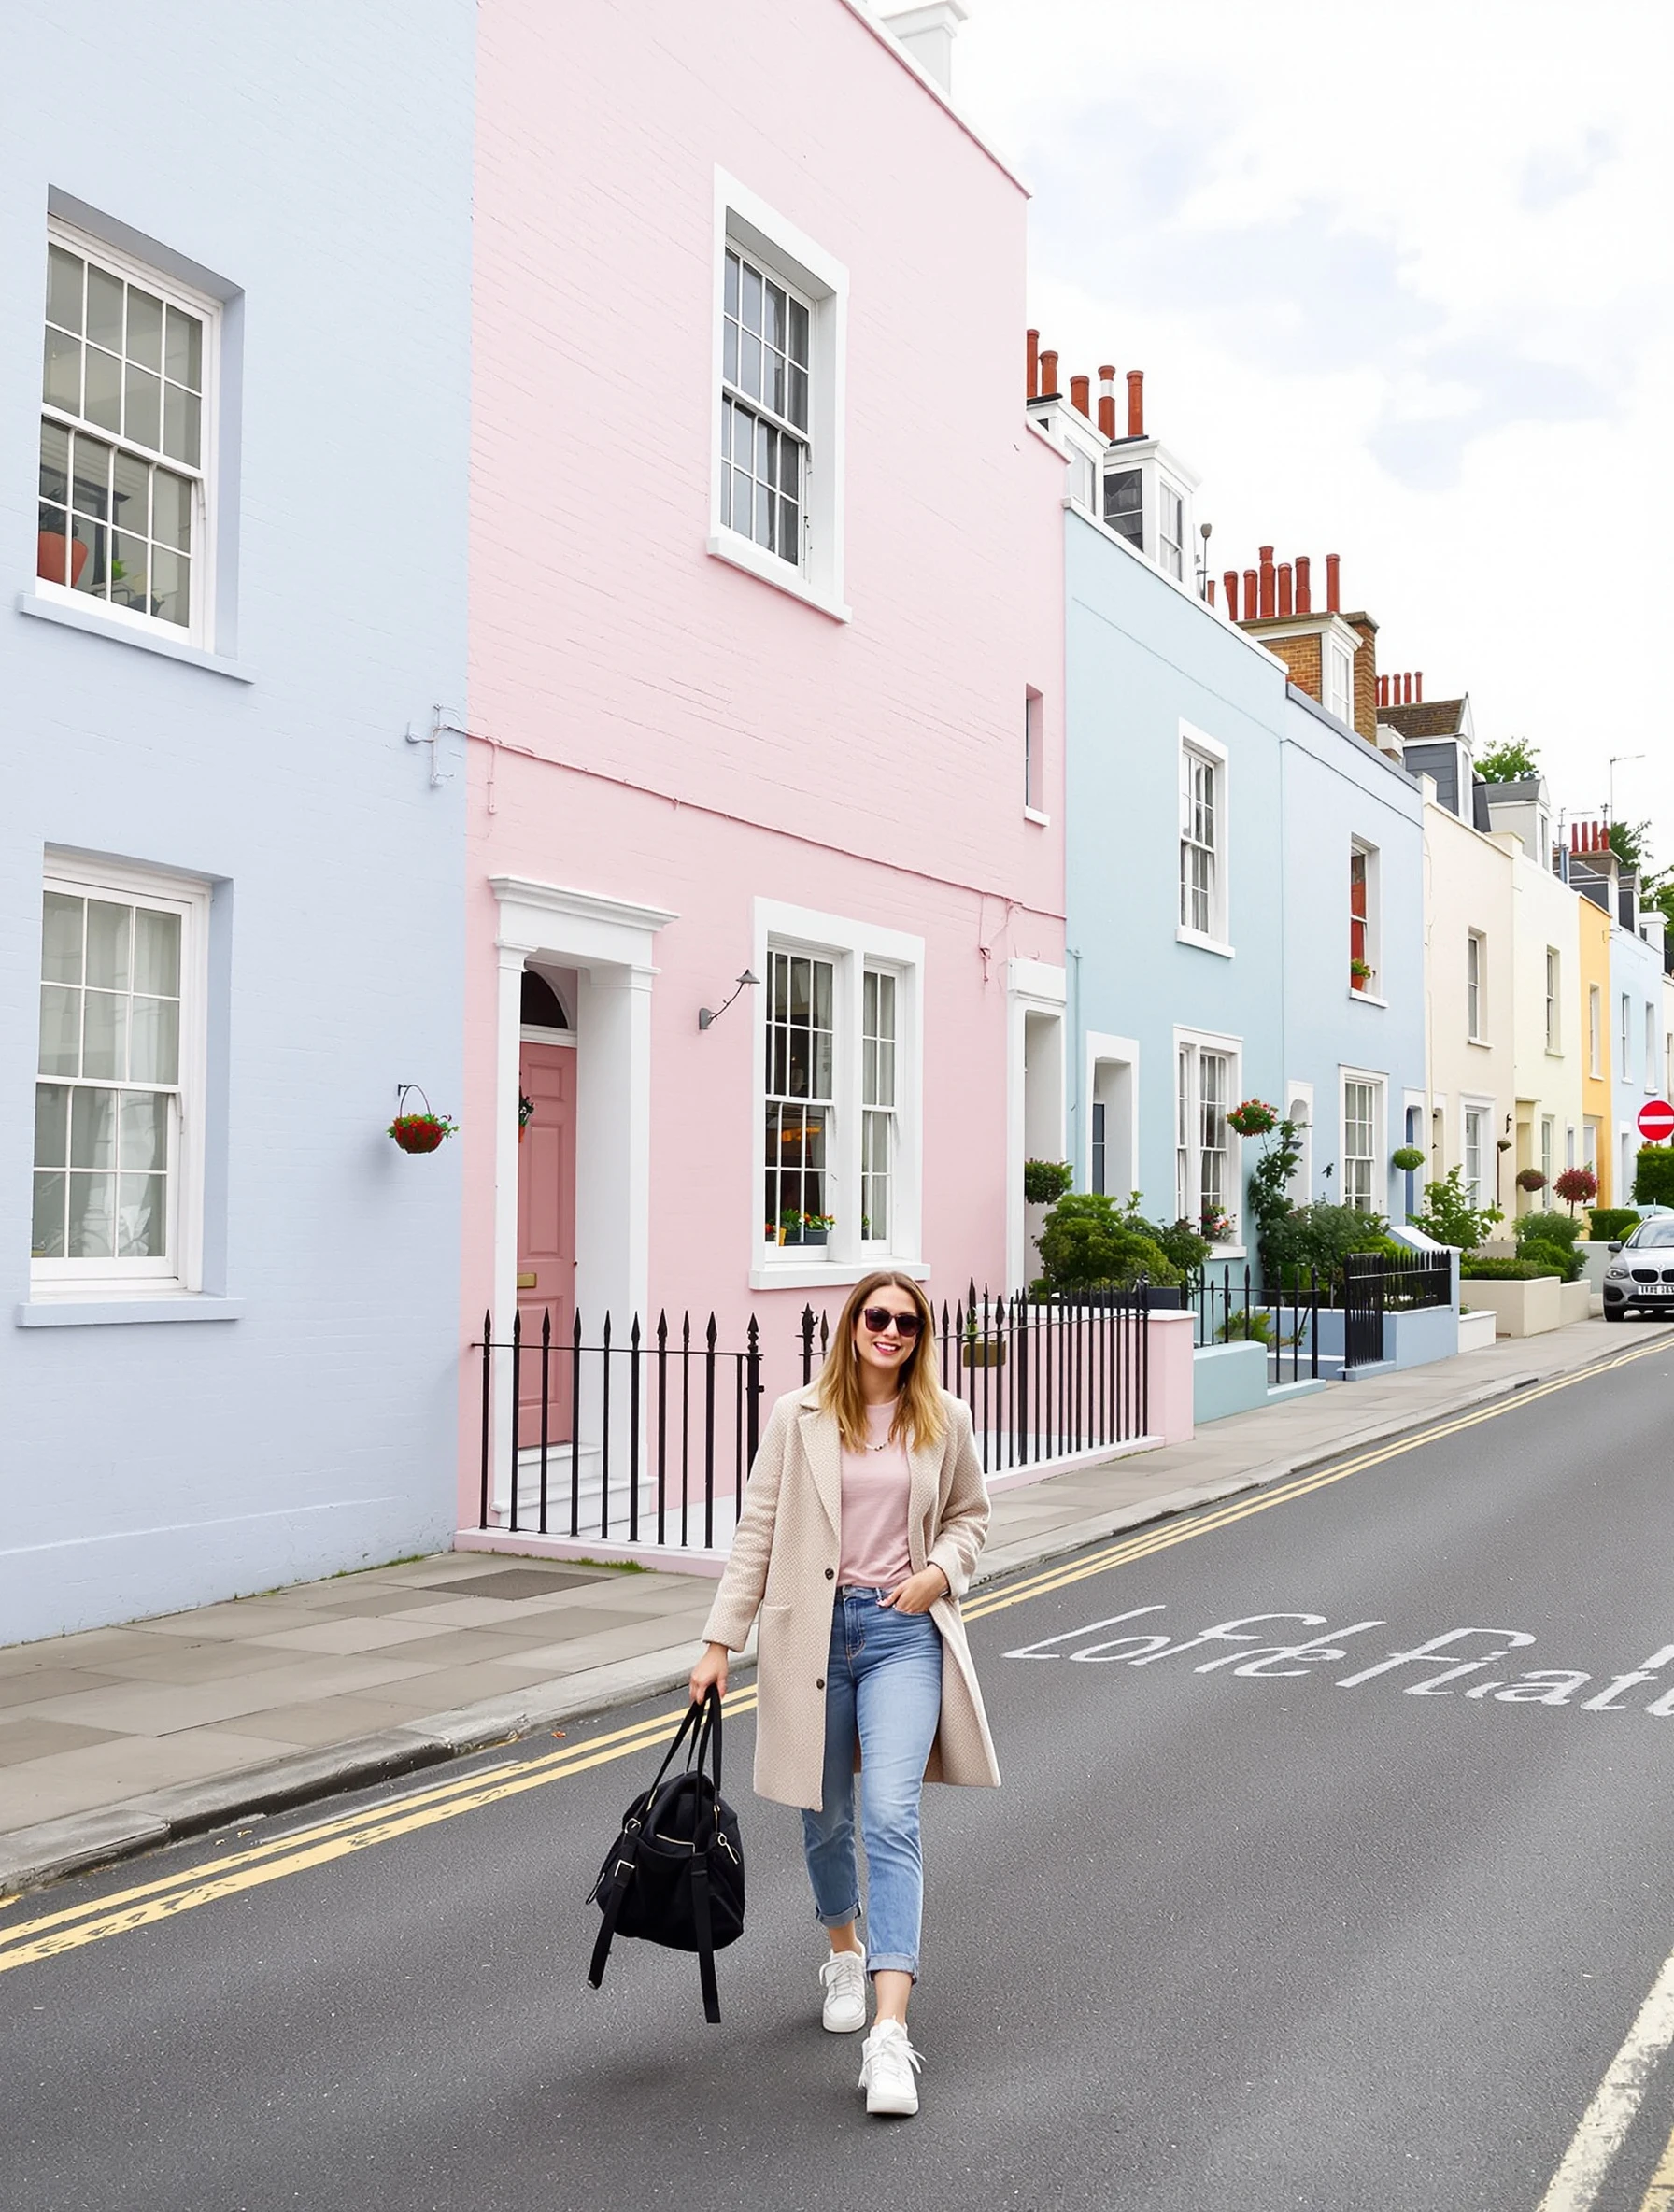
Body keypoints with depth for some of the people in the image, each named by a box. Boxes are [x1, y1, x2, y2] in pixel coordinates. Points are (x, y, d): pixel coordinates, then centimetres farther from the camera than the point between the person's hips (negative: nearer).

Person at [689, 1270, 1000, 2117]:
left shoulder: (944, 1421, 2)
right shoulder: (798, 1417, -2)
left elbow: (969, 1514, 15)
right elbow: (757, 1531, 0)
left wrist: (942, 1571, -5)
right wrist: (720, 1639, -4)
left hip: (903, 1631, -1)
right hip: (812, 1628, 1)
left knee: (891, 1817, -14)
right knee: (825, 1816, 15)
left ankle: (889, 2035, -16)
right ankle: (846, 1954, 43)